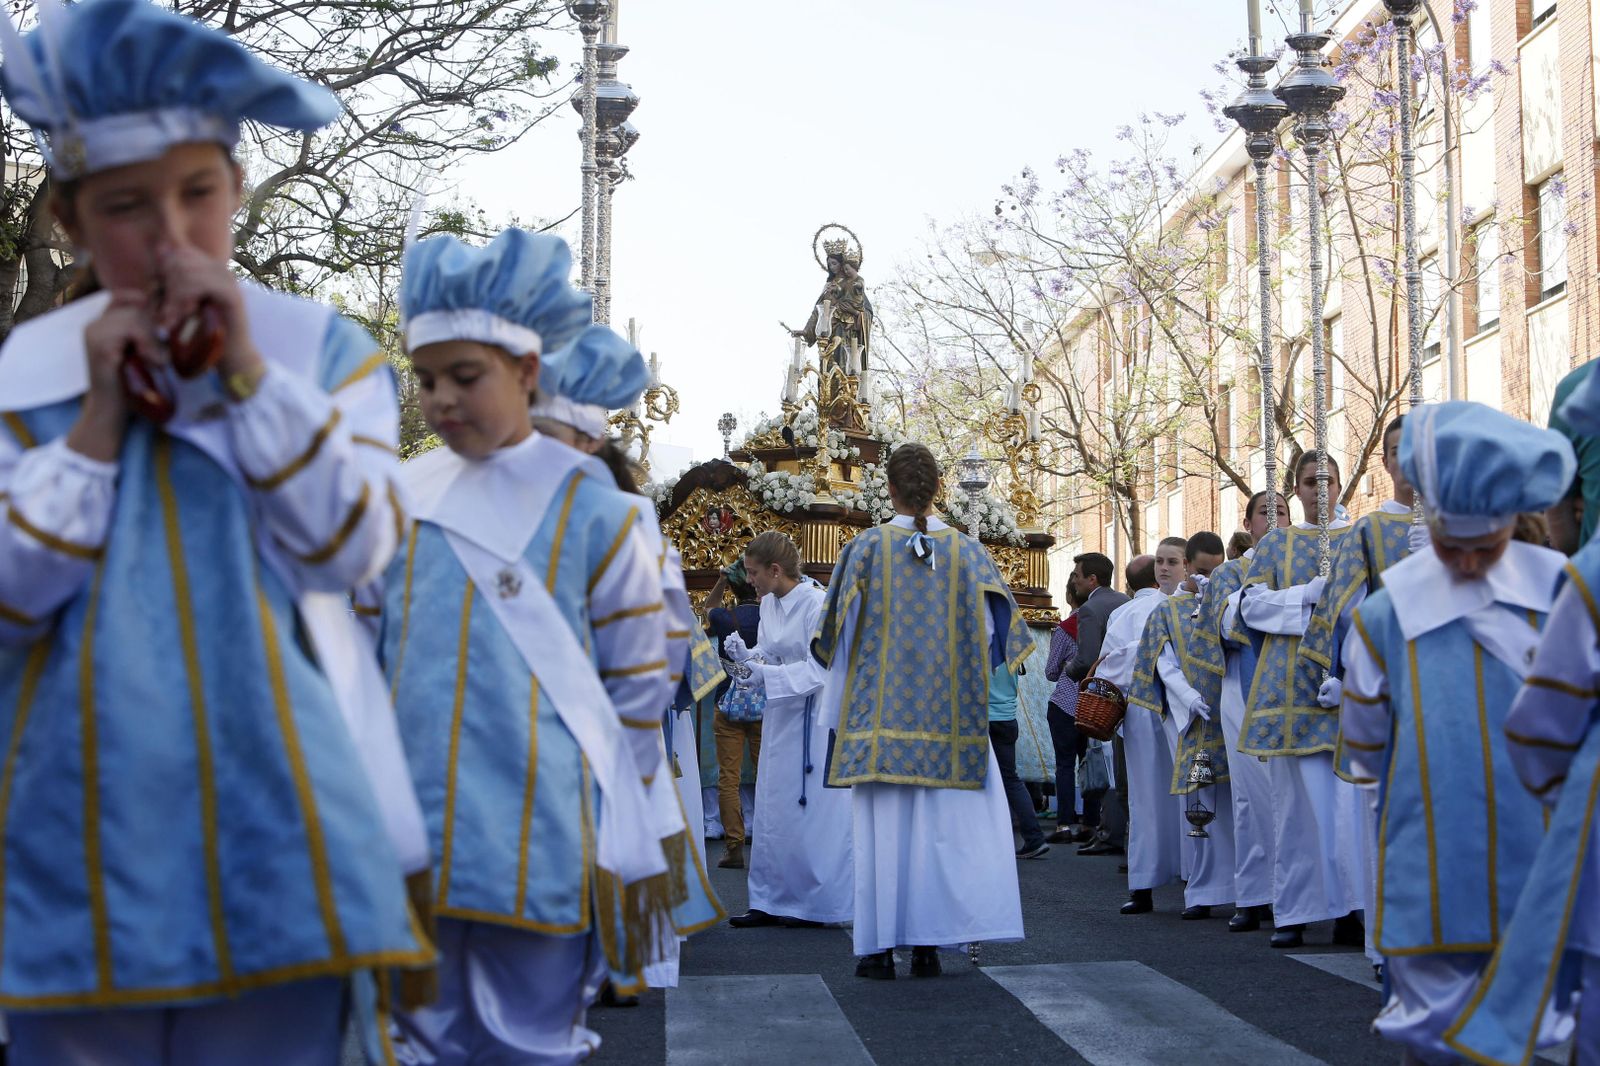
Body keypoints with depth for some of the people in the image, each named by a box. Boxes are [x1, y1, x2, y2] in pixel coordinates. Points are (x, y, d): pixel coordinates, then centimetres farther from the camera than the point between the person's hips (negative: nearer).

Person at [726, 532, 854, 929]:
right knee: (772, 810, 10)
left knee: (813, 810, -2)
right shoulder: (769, 603, 8)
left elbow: (821, 669, -21)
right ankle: (771, 902, 16)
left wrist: (766, 674, -26)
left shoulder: (817, 604, -17)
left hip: (816, 715, -8)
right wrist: (746, 655, -6)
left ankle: (818, 903, 8)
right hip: (781, 715, 8)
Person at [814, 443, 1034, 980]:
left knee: (882, 828, 2)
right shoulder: (967, 551, 1)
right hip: (948, 717, 1)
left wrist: (835, 714, 10)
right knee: (941, 825, 5)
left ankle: (880, 948, 2)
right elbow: (991, 636, 4)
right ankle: (927, 943, 2)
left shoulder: (866, 549, -2)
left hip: (880, 715, -1)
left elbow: (839, 637, 1)